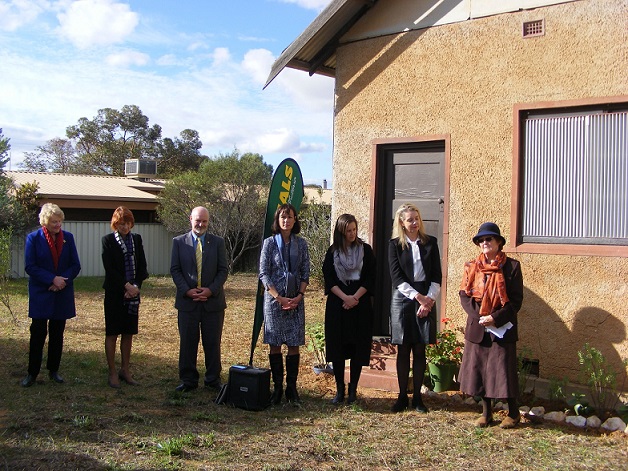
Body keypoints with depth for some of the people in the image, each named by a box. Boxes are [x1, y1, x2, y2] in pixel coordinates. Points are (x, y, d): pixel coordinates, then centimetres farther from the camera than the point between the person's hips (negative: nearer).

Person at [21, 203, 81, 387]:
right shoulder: (33, 238, -4)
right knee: (38, 333, -1)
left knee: (57, 333, 9)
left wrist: (63, 280, -14)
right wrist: (52, 279, -17)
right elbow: (30, 266, -9)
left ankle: (53, 370, 20)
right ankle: (32, 372, 9)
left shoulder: (68, 237, 3)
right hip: (40, 294, -3)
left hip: (63, 293, 3)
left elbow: (75, 265, 3)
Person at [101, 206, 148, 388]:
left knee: (128, 333, 9)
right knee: (112, 333, 2)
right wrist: (126, 285, -15)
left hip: (132, 293, 4)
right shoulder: (108, 240, -3)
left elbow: (142, 266, 6)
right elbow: (109, 268, -10)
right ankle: (113, 373, 9)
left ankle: (125, 370, 19)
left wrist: (136, 286, -8)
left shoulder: (136, 239, 9)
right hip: (114, 293, -4)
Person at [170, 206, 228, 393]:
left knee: (213, 343, 7)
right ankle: (188, 380, 17)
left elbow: (223, 270, 1)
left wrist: (211, 290, -12)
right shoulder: (179, 242, 5)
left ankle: (213, 379, 19)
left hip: (213, 300, 0)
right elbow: (175, 270, 2)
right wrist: (187, 290, -11)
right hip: (187, 301, 0)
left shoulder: (218, 242, 5)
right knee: (187, 342, 6)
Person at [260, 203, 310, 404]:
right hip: (274, 299, -2)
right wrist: (279, 298, -11)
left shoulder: (301, 244, 7)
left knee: (294, 344, 2)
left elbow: (305, 273, 7)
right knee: (275, 345, 1)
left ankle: (292, 387, 10)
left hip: (296, 300, 2)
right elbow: (264, 274, -3)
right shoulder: (269, 243, 1)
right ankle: (277, 387, 9)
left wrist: (299, 296, -7)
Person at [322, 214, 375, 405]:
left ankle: (353, 389, 10)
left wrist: (355, 297, -11)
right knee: (337, 346, 1)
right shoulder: (333, 251, 5)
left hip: (361, 304, 0)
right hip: (337, 303, 1)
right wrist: (345, 297, -12)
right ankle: (340, 389, 10)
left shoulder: (365, 249, 4)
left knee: (358, 348, 0)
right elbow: (328, 278, 0)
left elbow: (370, 277, 0)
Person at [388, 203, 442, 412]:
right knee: (403, 350, 3)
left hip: (426, 299, 1)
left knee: (420, 350, 4)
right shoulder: (395, 244, 2)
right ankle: (402, 396, 13)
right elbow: (396, 277, -6)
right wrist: (418, 296, -14)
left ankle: (417, 397, 14)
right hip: (402, 299, -1)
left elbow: (437, 276, 4)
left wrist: (429, 299, -9)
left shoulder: (430, 242, 6)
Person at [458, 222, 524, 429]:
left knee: (504, 370, -1)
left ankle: (513, 413, 16)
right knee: (479, 369, 7)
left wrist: (496, 318, -15)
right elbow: (464, 295, 4)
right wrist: (479, 317, -11)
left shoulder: (511, 266, -2)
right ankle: (486, 412, 21)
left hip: (502, 328, -4)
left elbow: (516, 300, -5)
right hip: (477, 328, 4)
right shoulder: (472, 267, 9)